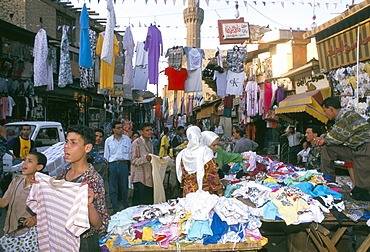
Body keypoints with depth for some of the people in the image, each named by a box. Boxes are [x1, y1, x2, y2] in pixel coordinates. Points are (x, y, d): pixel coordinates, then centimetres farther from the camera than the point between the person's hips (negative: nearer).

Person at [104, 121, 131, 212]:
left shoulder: (127, 139, 7)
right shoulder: (108, 140, 5)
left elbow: (130, 152, 10)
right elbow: (106, 155, 9)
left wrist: (129, 165, 4)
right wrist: (106, 167, 3)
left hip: (124, 164, 1)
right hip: (112, 165, 0)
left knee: (124, 187, 10)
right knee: (113, 188, 3)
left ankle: (126, 205, 29)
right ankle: (115, 208, 14)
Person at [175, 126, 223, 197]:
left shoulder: (183, 154, 0)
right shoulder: (206, 152, -13)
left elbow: (182, 174, 9)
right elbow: (212, 173, -12)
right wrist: (219, 190, -3)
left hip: (188, 190, 4)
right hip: (204, 190, -4)